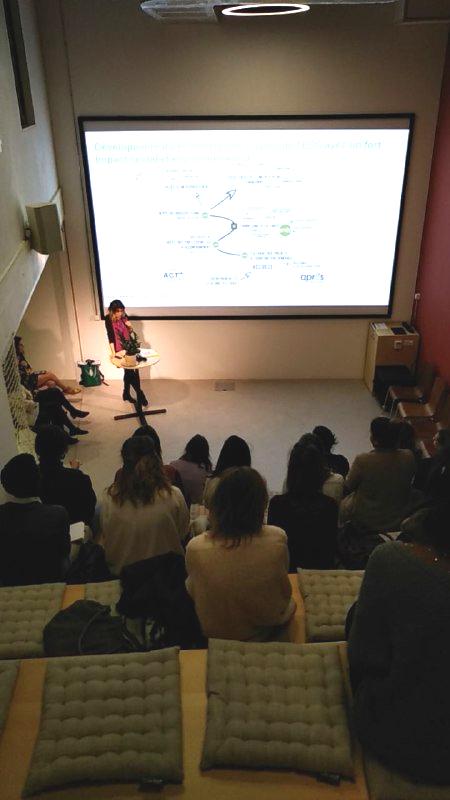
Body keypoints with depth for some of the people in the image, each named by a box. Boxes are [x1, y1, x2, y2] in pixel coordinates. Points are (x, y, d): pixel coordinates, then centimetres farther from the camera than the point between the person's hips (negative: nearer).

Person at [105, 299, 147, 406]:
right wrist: (113, 352, -27)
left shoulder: (124, 316, 2)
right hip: (119, 349, -6)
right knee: (130, 371, -5)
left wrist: (130, 327, -9)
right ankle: (139, 394, 3)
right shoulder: (109, 319, -14)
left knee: (128, 371, 10)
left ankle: (126, 394, 24)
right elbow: (110, 336, -20)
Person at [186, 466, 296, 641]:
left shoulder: (195, 548, -29)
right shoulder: (277, 540, -28)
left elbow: (192, 591, -6)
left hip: (215, 632, 1)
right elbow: (284, 592, -9)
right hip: (266, 632, 0)